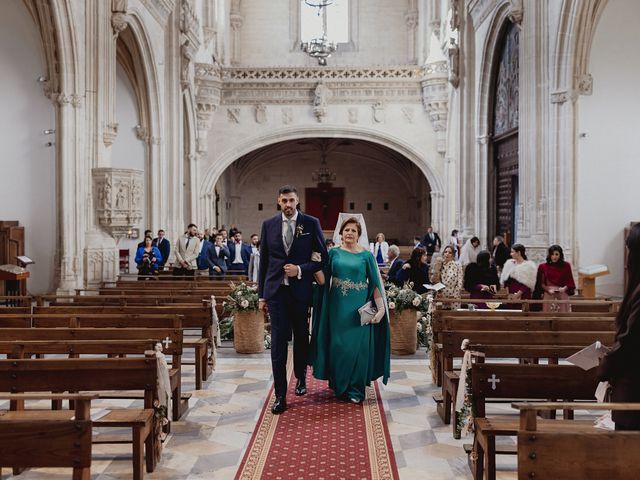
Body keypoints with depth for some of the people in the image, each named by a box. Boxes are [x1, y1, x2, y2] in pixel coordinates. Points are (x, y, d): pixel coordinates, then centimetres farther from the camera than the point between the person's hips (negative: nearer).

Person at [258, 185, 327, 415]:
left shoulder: (311, 223, -1)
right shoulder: (269, 225, 4)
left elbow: (323, 257, 2)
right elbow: (263, 261, 8)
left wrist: (301, 270, -14)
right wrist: (262, 295, 7)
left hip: (301, 290, 0)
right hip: (276, 290, 0)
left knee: (301, 337, 15)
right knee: (278, 342, -2)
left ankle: (301, 378, 40)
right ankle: (280, 395, 3)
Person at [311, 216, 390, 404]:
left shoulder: (366, 255, 2)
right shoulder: (334, 253, 6)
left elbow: (375, 283, -2)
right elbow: (324, 279, 2)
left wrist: (381, 308, -9)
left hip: (359, 307, -1)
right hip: (338, 306, 1)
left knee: (358, 346, -1)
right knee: (337, 345, 5)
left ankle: (356, 389, 12)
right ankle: (338, 385, 22)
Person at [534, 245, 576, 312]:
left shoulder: (566, 266, 6)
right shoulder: (543, 266, 5)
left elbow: (570, 281, 6)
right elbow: (541, 283, 4)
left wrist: (565, 288, -13)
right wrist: (548, 289, -12)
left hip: (562, 296, 0)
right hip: (548, 296, 0)